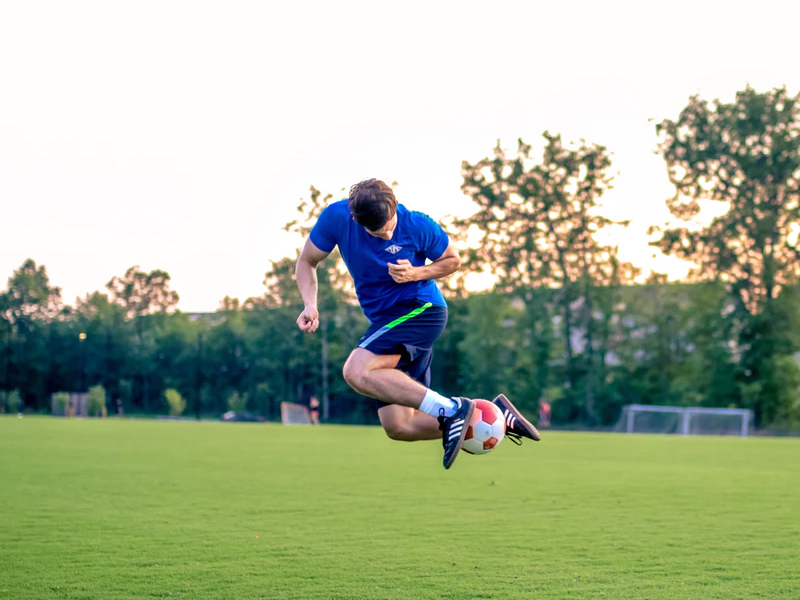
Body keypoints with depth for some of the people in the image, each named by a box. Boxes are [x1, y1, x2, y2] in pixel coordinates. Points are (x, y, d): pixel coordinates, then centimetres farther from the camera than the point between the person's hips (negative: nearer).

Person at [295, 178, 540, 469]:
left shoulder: (418, 226, -13)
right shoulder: (336, 218, -7)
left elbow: (453, 260, 4)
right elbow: (306, 262, 6)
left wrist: (416, 273, -16)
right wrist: (310, 305, -13)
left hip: (422, 310, -6)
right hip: (385, 321, 6)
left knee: (356, 371, -29)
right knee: (398, 427, -1)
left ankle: (451, 409, -28)